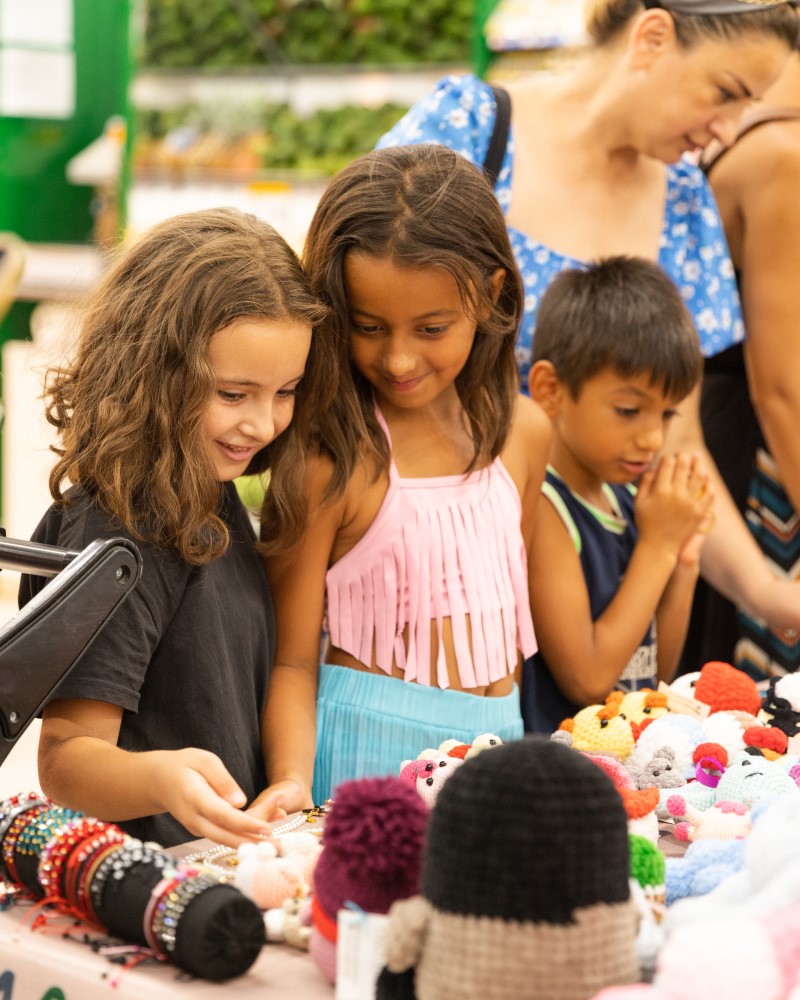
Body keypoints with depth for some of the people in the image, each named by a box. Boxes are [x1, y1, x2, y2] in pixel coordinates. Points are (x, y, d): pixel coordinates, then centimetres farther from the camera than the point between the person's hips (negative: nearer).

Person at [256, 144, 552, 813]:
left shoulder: (522, 432, 6)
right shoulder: (332, 457, -12)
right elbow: (292, 659, -8)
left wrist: (509, 752, 16)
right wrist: (292, 780, -23)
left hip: (494, 737, 5)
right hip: (368, 747, -5)